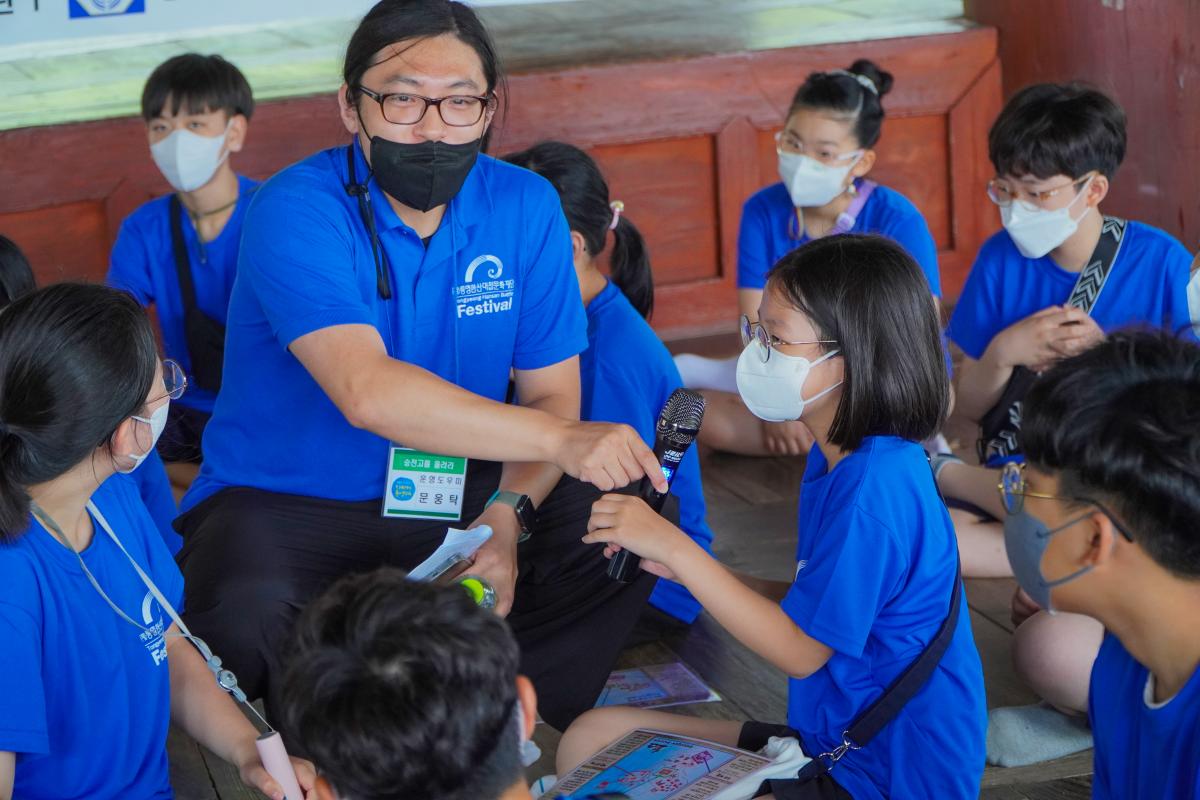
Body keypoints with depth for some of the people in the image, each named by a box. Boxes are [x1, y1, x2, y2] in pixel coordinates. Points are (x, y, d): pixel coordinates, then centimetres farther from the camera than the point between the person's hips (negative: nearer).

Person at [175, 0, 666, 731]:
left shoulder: (525, 207, -2)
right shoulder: (298, 212, -19)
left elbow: (552, 393, -1)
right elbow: (367, 392, -35)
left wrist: (507, 515, -21)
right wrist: (560, 439, -42)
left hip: (458, 498, 5)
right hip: (285, 505, -4)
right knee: (245, 615, -36)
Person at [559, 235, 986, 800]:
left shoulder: (875, 486, -25)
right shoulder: (835, 457, 5)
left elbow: (801, 649, -21)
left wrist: (674, 547, -19)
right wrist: (685, 565, -3)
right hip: (831, 743, 9)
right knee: (591, 740, 7)